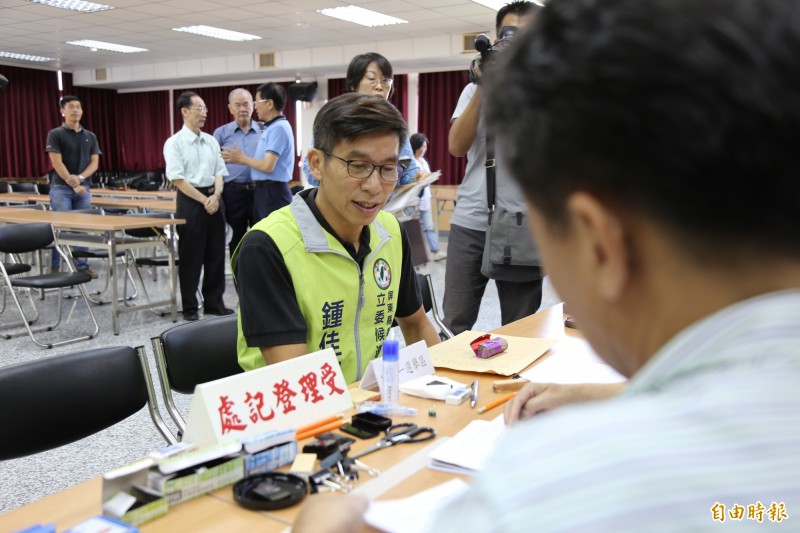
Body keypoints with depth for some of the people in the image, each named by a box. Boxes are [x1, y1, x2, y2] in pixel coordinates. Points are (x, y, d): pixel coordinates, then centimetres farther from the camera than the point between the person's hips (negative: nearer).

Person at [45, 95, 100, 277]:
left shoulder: (90, 136, 10)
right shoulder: (55, 134, -3)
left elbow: (95, 163, 4)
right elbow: (57, 162, -10)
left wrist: (80, 178, -13)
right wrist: (73, 184, -16)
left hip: (84, 188, 4)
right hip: (61, 188, -4)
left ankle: (82, 265, 15)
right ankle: (54, 267, 2)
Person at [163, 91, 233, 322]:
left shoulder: (211, 141, 10)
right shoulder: (175, 143, -6)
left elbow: (219, 172, 10)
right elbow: (177, 179, -12)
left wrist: (216, 196, -8)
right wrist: (204, 200, -14)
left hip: (213, 199, 5)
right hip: (190, 200, -5)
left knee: (216, 254, 9)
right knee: (191, 256, 2)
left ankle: (214, 302, 21)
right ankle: (190, 307, 13)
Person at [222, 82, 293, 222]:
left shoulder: (278, 128, -15)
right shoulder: (271, 127, 15)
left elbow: (268, 166, -20)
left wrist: (242, 159, -5)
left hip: (273, 192, -10)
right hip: (263, 190, 10)